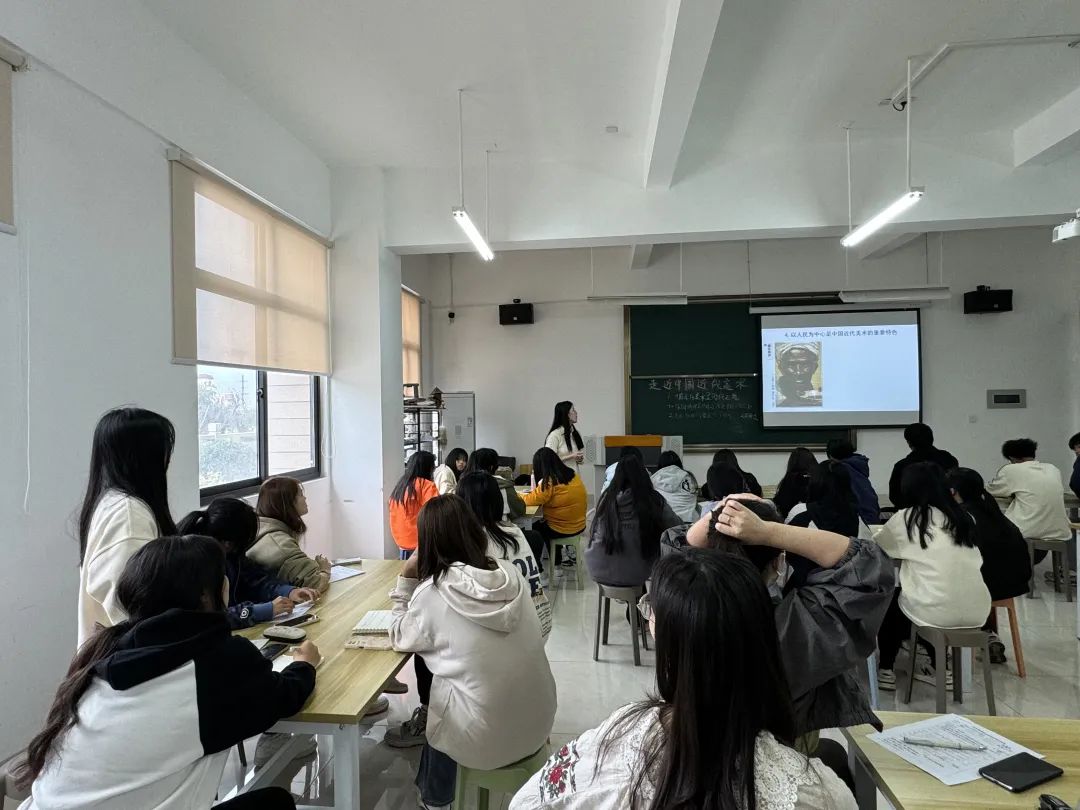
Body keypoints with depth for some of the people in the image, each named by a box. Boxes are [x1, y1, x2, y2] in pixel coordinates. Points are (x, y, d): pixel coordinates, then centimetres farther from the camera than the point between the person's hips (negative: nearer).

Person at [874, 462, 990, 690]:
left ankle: (885, 670, 30)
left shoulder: (906, 518, -3)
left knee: (890, 602, 26)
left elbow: (875, 545, 14)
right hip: (976, 612, 5)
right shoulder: (962, 516, 9)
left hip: (937, 611, -4)